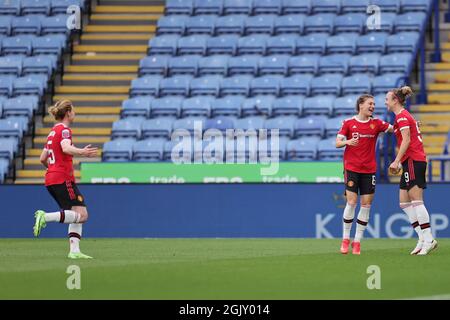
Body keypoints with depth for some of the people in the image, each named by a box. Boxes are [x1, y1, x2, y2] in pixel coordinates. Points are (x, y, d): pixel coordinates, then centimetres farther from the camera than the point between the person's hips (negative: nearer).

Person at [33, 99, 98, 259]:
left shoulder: (53, 131, 19)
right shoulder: (64, 130, -7)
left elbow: (43, 158, 24)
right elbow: (66, 148, -29)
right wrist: (81, 152, -45)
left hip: (51, 179, 9)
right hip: (63, 179, -9)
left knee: (77, 216, 8)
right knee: (81, 215, -13)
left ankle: (74, 250, -2)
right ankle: (45, 216, -24)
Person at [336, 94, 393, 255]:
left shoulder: (376, 123, 5)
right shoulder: (348, 123, 0)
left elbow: (393, 128, 0)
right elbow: (338, 143, -1)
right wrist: (348, 142, -22)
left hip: (369, 169, 3)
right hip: (351, 168, -3)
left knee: (366, 204, -1)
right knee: (351, 202, -10)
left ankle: (357, 241, 7)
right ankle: (345, 239, 3)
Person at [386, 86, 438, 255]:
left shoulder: (402, 116, -9)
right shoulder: (404, 116, 20)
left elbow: (406, 140, -17)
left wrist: (396, 161, -19)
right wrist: (400, 163, 21)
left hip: (413, 160, -10)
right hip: (413, 161, 10)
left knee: (416, 201, -11)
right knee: (404, 202, 8)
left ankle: (428, 239, -13)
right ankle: (423, 238, 4)